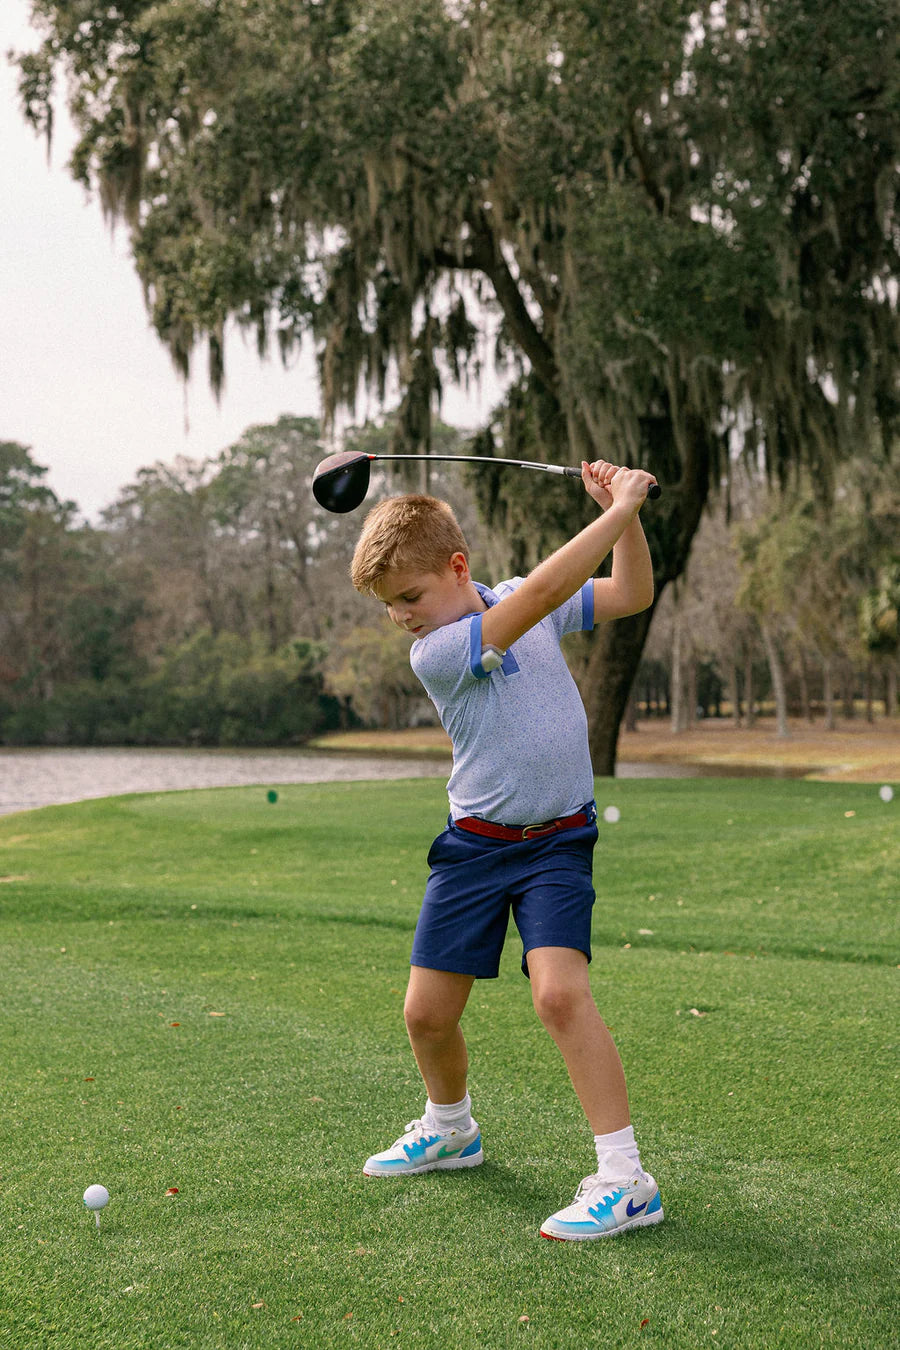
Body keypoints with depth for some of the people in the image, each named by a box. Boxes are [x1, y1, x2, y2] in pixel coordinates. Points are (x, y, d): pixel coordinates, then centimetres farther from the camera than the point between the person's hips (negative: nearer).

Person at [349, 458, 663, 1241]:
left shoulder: (521, 604, 0)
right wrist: (618, 509, -21)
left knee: (560, 991, -21)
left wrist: (625, 513, -4)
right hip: (475, 844, 0)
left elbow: (631, 594, 10)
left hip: (557, 839, 0)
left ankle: (626, 1181, -16)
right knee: (427, 1013, 5)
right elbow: (543, 592, -25)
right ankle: (450, 1129, 37)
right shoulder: (435, 652, -15)